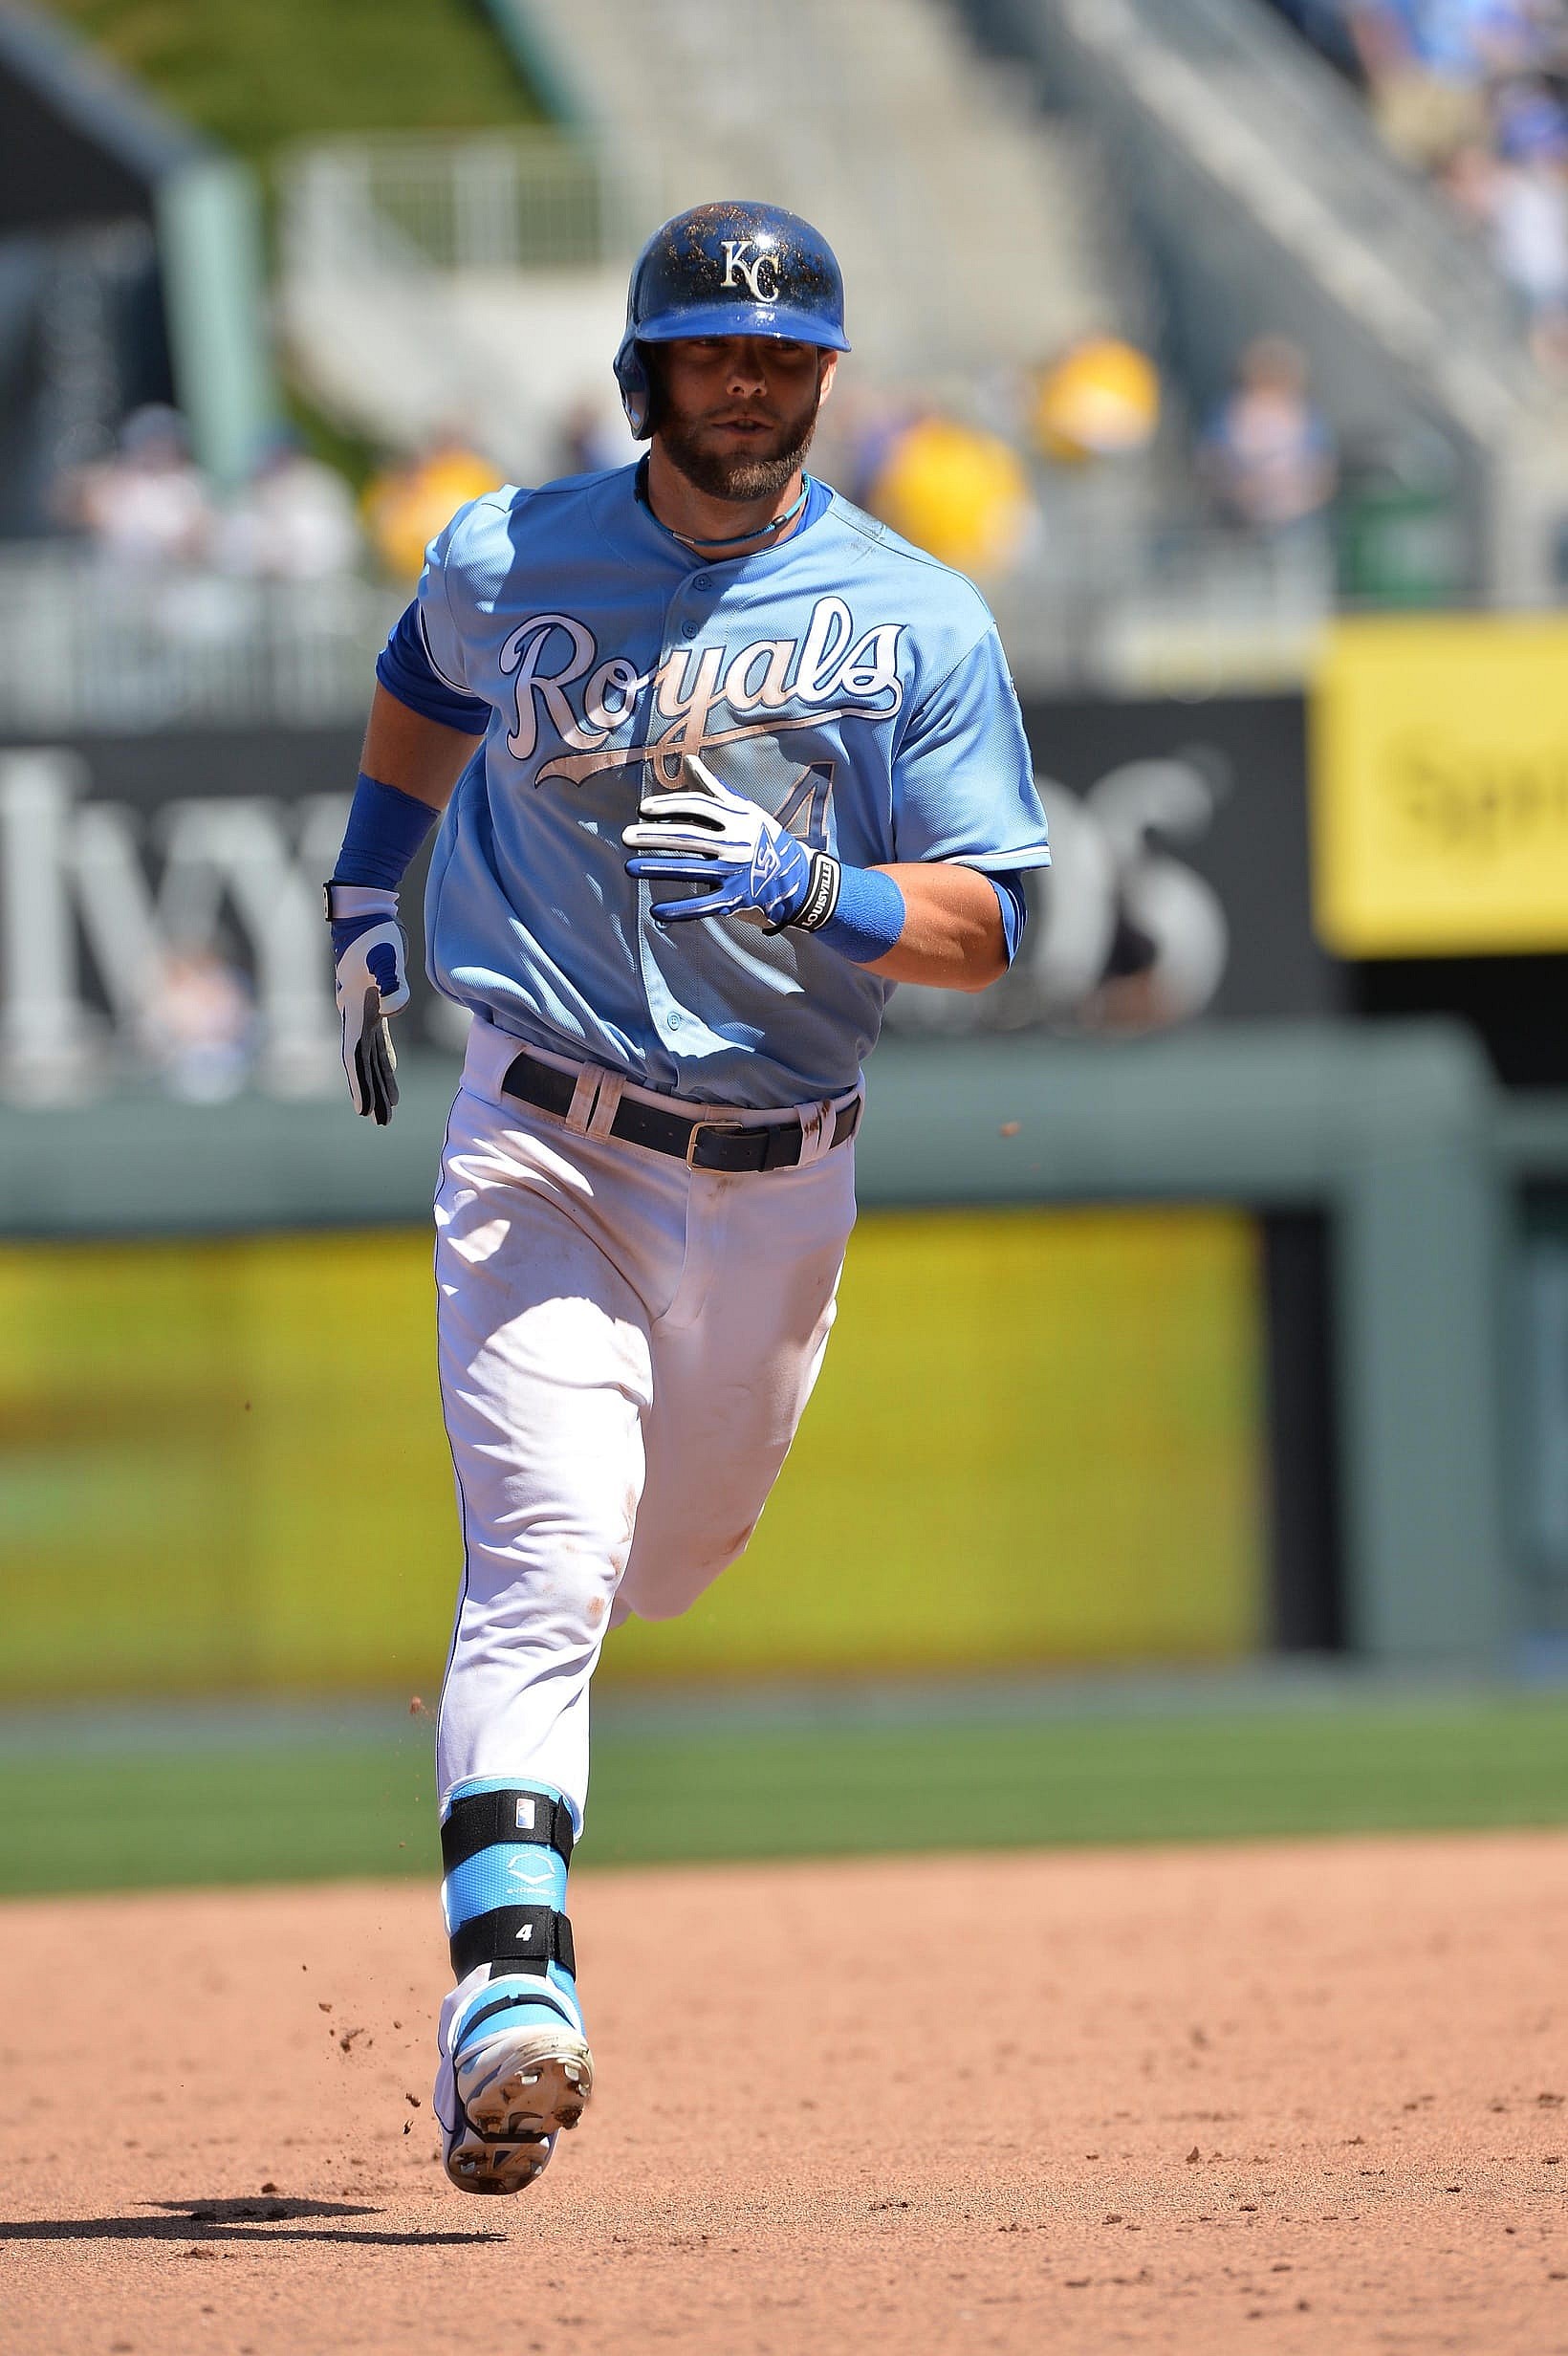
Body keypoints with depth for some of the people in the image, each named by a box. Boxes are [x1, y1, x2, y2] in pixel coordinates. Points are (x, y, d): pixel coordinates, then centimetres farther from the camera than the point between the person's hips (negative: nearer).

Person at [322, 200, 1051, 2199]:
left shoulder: (918, 624, -2)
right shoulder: (507, 564, 2)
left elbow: (985, 924, -6)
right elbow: (423, 685, 26)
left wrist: (806, 892, -24)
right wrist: (368, 884, 16)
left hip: (773, 1186, 2)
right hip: (543, 1151, -2)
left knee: (666, 1561, 19)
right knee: (546, 1564, -21)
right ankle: (508, 1991, -32)